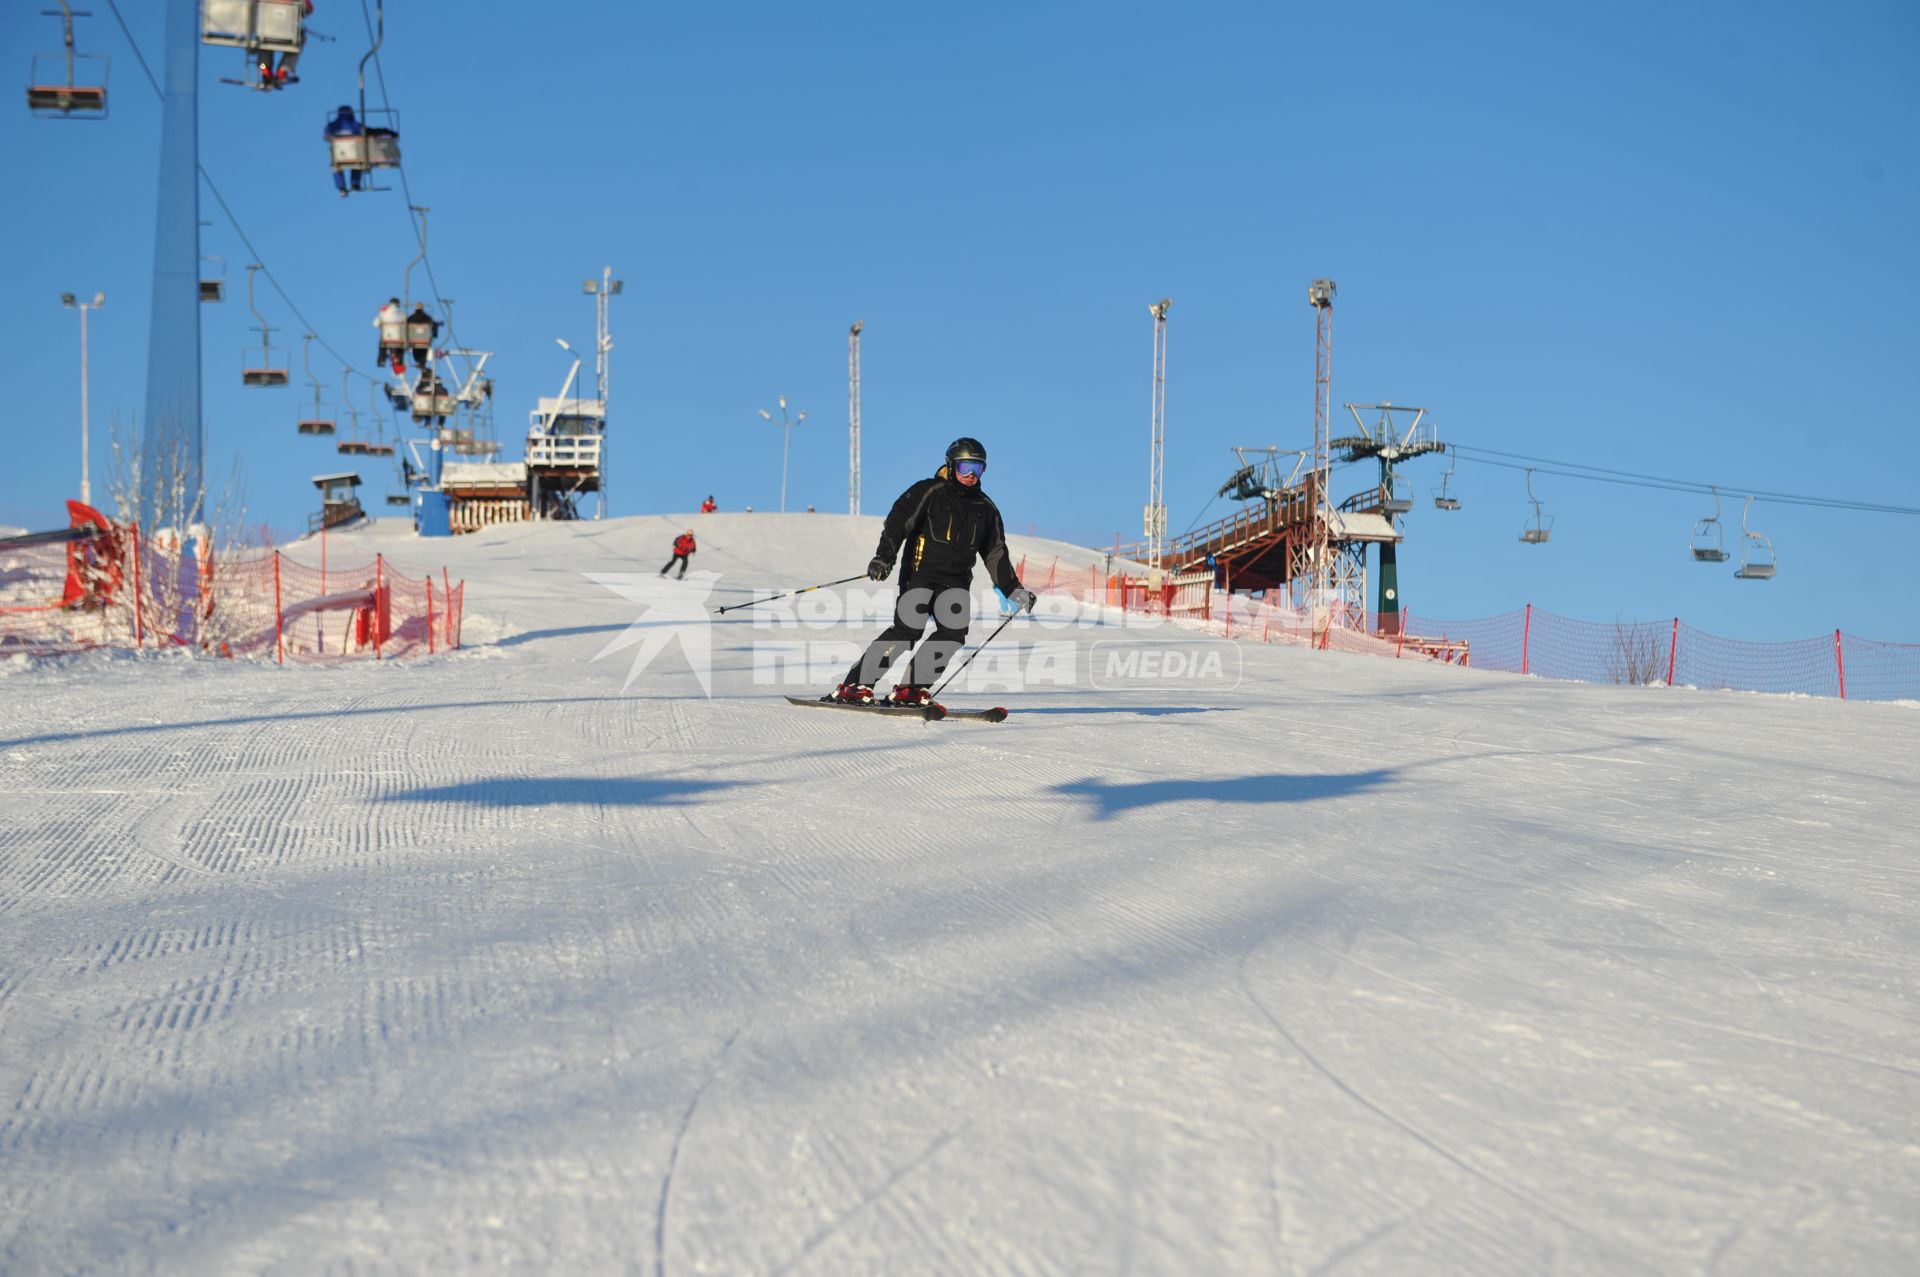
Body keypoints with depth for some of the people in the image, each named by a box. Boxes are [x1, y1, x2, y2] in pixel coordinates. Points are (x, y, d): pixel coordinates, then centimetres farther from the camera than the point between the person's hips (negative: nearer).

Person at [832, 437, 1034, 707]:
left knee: (954, 633, -18)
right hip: (919, 575, -5)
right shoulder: (929, 492, 1)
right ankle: (856, 685, -15)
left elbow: (996, 554, 24)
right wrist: (884, 556, -26)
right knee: (908, 629, -19)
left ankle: (912, 688, -11)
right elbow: (898, 521, -10)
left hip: (955, 583, 5)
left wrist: (1015, 591, 19)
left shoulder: (985, 508, 17)